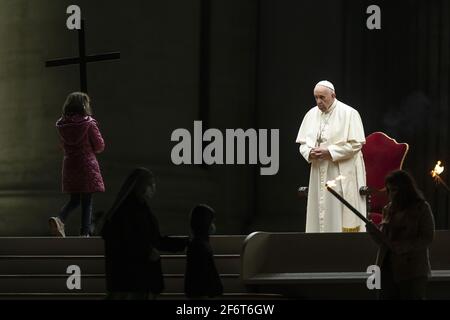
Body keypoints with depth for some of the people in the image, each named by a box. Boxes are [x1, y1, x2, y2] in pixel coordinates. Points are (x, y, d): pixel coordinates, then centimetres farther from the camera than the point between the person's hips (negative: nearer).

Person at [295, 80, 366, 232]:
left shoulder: (349, 113, -7)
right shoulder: (312, 114, 9)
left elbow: (356, 143, -10)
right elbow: (303, 142, 14)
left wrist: (330, 152, -16)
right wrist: (309, 153, -9)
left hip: (343, 174, -5)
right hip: (319, 173, 5)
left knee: (343, 214, -6)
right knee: (320, 213, 4)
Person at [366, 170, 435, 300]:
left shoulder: (422, 208, -3)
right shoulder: (388, 209, 13)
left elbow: (427, 239, -9)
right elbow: (383, 240, 14)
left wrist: (402, 246, -20)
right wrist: (374, 231, -8)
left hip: (413, 271, -5)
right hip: (388, 268, 5)